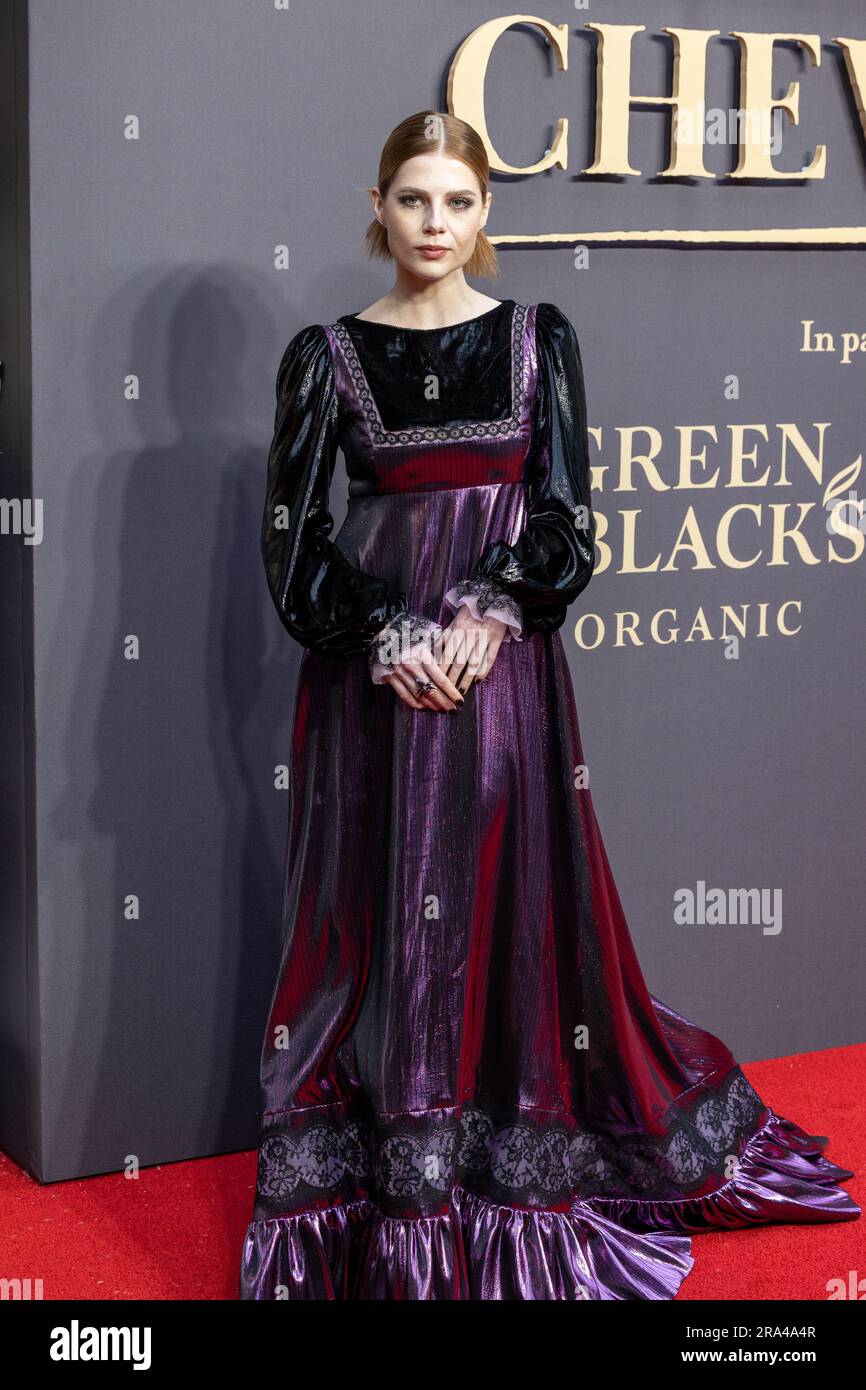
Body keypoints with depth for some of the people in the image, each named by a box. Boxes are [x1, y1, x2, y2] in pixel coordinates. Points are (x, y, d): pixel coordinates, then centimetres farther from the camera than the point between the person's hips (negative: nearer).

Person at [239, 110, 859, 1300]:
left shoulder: (540, 338, 5)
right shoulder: (328, 352, 4)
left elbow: (565, 517, 0)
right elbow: (294, 534, 0)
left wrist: (489, 615, -15)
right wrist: (388, 635, -12)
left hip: (504, 663, 0)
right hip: (371, 670, 0)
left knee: (518, 901, 3)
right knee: (377, 915, 2)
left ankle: (520, 1172, 18)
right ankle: (382, 1187, 13)